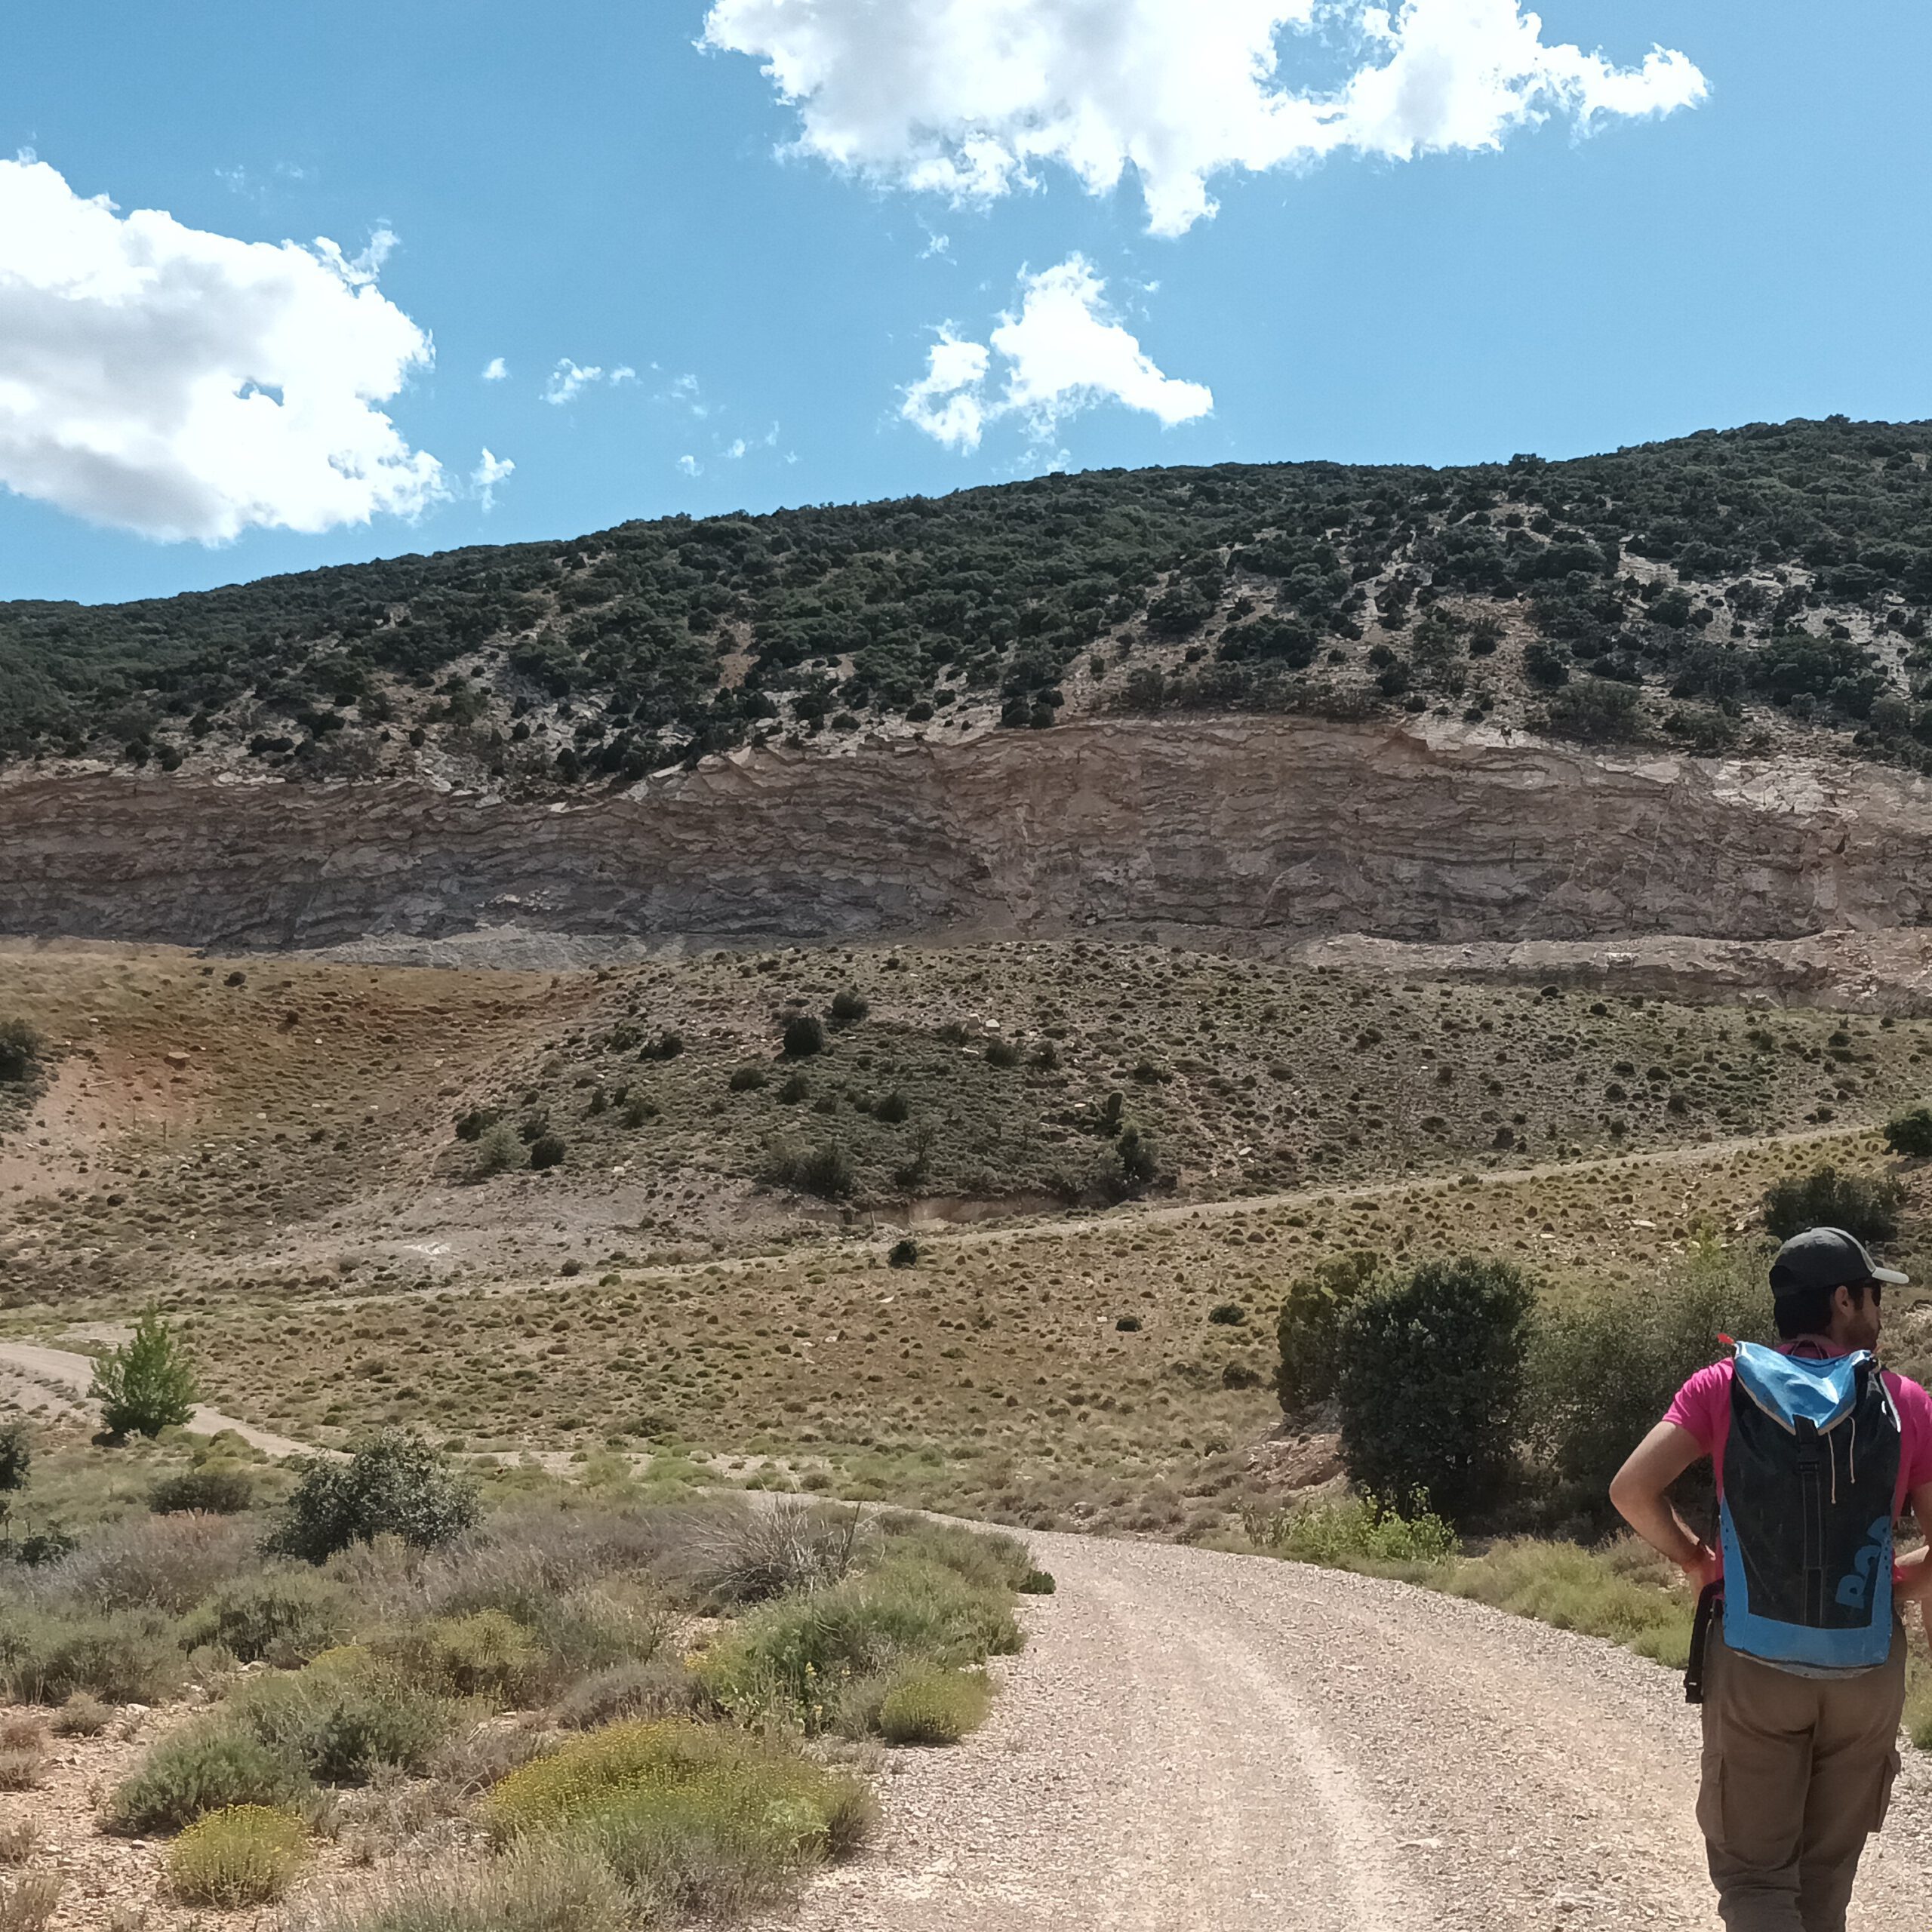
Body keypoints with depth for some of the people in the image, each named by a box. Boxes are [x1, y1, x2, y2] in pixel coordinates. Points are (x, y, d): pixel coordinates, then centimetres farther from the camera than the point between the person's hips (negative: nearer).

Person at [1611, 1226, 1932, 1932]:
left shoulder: (1723, 1388, -4)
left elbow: (1631, 1490, -14)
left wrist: (1692, 1559, 3)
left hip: (1754, 1664, -1)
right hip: (1867, 1669, 1)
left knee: (1752, 1870, 7)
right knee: (1827, 1875, 20)